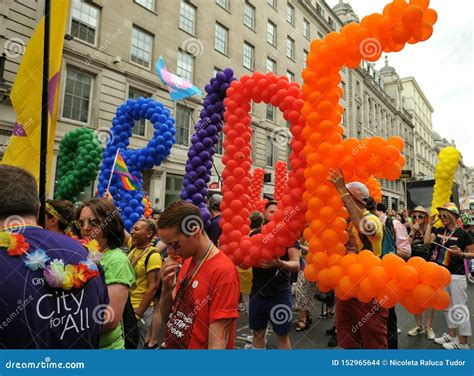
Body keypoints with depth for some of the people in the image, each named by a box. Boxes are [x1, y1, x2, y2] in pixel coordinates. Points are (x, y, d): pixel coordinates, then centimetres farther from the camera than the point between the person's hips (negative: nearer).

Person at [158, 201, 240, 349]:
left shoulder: (223, 272, -25)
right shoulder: (187, 262, -1)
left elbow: (217, 342, -23)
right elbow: (167, 317, 3)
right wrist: (166, 287, -13)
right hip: (172, 345, 7)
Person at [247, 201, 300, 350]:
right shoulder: (254, 234, 2)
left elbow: (296, 265, -16)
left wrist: (279, 263, -35)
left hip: (280, 293, -3)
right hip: (258, 291, 3)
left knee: (282, 335, 8)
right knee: (257, 332, 15)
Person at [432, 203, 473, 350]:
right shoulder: (438, 231, 7)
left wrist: (461, 253, -23)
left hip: (456, 275, -6)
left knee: (459, 307, 1)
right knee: (447, 306, 16)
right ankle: (452, 335, 30)